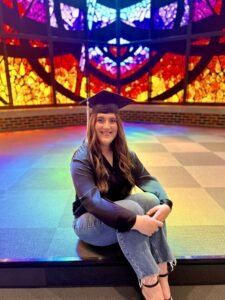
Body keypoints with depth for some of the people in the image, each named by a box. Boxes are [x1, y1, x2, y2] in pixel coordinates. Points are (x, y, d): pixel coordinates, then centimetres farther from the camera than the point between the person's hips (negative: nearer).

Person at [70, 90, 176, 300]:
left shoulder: (124, 154, -1)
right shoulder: (81, 159, -19)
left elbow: (148, 179, -13)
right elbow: (92, 201, -32)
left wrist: (165, 203, -34)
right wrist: (134, 221, -42)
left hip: (117, 215, 5)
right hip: (90, 223, -5)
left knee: (150, 199, -27)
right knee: (132, 207, -35)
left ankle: (162, 275, -23)